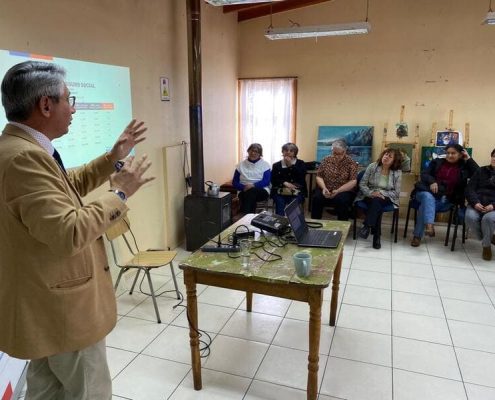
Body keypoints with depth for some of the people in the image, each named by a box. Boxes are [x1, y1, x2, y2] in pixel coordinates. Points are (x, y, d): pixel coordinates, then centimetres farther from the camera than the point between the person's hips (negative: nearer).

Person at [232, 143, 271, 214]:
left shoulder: (265, 165, 10)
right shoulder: (241, 165, 15)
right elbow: (235, 182, 11)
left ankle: (245, 215, -44)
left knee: (251, 191, -37)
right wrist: (244, 187, -11)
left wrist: (253, 185, -21)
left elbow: (266, 181, -4)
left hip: (261, 190, -1)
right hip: (244, 191, 1)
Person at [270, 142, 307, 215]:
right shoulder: (276, 165, 15)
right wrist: (284, 183, -13)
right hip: (280, 193, 1)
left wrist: (291, 165, -5)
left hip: (296, 193, -1)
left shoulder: (301, 164, 12)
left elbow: (301, 178, -4)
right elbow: (273, 180, 5)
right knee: (280, 212, -26)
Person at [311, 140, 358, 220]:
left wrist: (338, 191, -21)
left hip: (344, 191, -2)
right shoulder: (326, 160, 8)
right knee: (317, 198, -29)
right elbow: (319, 176, 7)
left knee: (342, 200, -35)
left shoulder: (351, 163, -1)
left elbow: (353, 182, -8)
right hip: (325, 190, 2)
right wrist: (324, 188, -13)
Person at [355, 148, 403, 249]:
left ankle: (367, 227, -35)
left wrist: (381, 193, -19)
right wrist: (371, 193, -19)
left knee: (377, 201, -36)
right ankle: (376, 235, -31)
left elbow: (396, 193, -4)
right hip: (369, 196, 0)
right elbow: (362, 184, -2)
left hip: (386, 198, 0)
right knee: (377, 206, -33)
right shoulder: (372, 166, -1)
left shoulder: (397, 172, -2)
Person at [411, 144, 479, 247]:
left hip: (446, 200, -1)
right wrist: (432, 181, -10)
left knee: (425, 206, -31)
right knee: (428, 198, -37)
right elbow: (424, 174, 11)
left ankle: (417, 236, -28)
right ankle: (429, 226, -55)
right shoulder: (437, 162, 18)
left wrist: (469, 159, 3)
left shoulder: (464, 167, 16)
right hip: (428, 192, 1)